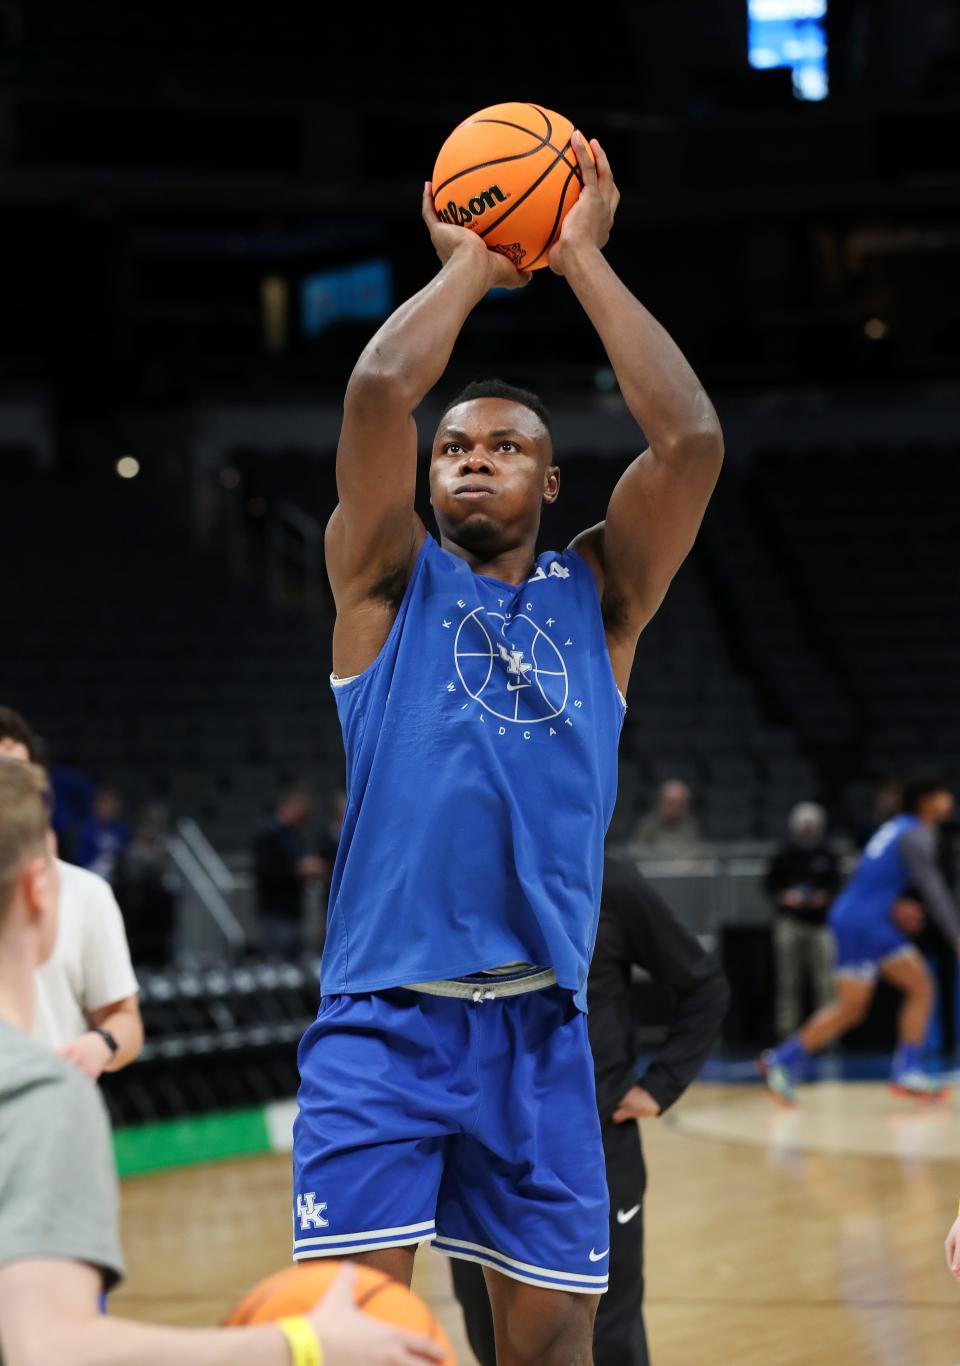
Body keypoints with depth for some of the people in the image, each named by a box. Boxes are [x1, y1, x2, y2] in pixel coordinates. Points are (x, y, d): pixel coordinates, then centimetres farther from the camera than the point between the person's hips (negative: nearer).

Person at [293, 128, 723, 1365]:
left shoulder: (596, 599, 13)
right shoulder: (390, 585, 8)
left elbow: (692, 439, -2)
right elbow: (378, 392, -9)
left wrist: (583, 262, 2)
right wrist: (469, 268, 4)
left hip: (538, 1027, 2)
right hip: (382, 1016, -2)